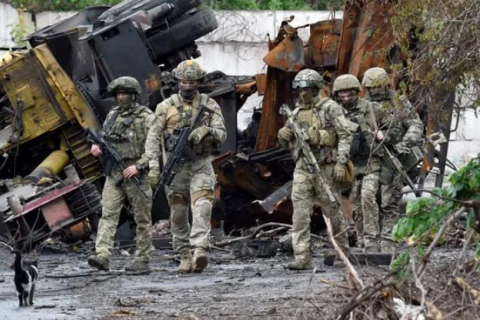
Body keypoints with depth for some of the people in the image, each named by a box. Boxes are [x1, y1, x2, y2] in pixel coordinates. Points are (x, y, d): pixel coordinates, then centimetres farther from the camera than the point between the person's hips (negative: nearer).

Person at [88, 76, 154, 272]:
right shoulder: (112, 115, 14)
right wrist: (96, 146, 4)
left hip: (136, 173, -5)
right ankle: (102, 256, -17)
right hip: (114, 173, 5)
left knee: (142, 218, 2)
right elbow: (103, 137, 27)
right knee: (108, 214, -8)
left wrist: (139, 166, -19)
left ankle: (142, 260, 8)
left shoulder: (146, 117, -5)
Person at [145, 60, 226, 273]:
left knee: (202, 207, -19)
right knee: (178, 213, 3)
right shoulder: (166, 107, 3)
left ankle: (199, 251, -30)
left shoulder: (210, 106, 5)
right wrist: (153, 165, -11)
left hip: (201, 165, -1)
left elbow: (222, 134, -1)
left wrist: (207, 130, -23)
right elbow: (153, 137, 0)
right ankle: (184, 257, 11)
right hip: (175, 166, 1)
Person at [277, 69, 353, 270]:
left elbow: (345, 135, -6)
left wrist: (341, 162, -15)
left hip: (325, 167, -5)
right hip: (302, 168, 5)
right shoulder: (297, 112, 15)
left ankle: (343, 251, 20)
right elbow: (288, 142, 23)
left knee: (333, 211, 5)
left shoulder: (330, 108, -2)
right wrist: (283, 135, -1)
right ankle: (302, 258, -11)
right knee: (300, 212, -7)